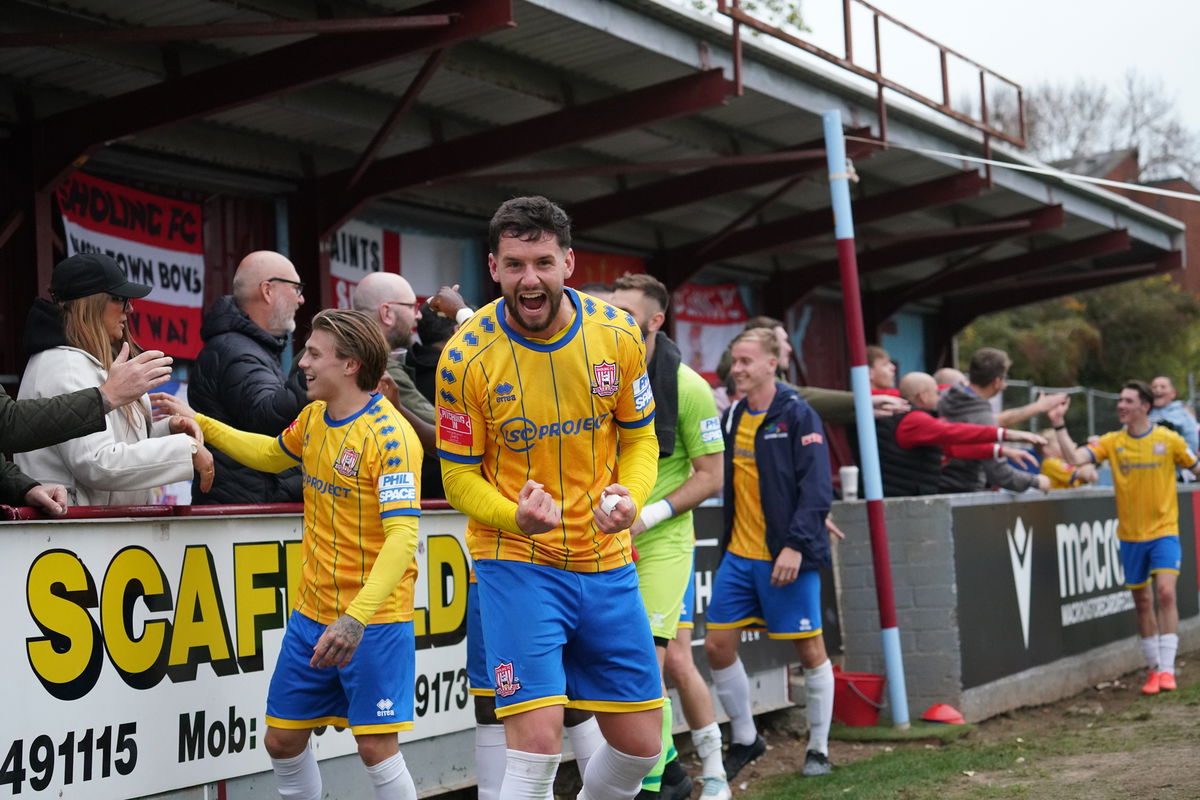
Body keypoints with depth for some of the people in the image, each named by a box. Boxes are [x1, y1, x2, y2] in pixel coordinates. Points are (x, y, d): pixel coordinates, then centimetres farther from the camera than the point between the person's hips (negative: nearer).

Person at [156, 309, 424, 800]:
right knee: (282, 740, 10)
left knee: (375, 746, -10)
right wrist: (201, 424, 23)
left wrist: (357, 617, -37)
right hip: (312, 612, 8)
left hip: (373, 619, -7)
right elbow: (273, 455, 30)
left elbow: (402, 535, -27)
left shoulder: (391, 436, -18)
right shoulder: (313, 418, 6)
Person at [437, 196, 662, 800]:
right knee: (537, 741, -16)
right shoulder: (467, 357, -13)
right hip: (515, 560, -4)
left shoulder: (618, 336, -5)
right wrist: (515, 517, -26)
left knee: (640, 744, 9)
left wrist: (631, 497, -15)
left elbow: (639, 438, 7)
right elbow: (460, 476, -5)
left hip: (606, 561, 4)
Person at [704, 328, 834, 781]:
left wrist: (796, 545, -22)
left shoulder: (798, 416, -9)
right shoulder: (731, 418, 9)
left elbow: (817, 488, -15)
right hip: (738, 555, 6)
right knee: (717, 646, 3)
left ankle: (819, 749, 18)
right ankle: (744, 739, 21)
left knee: (809, 649, 3)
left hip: (786, 556, -6)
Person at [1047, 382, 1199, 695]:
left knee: (1165, 592, -17)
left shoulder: (1169, 440, -5)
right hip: (1131, 535, 3)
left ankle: (1167, 670, -13)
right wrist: (1059, 424, -21)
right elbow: (1075, 457, -13)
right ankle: (1154, 669, 20)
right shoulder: (1112, 442, -1)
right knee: (1142, 601, 9)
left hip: (1163, 531, -3)